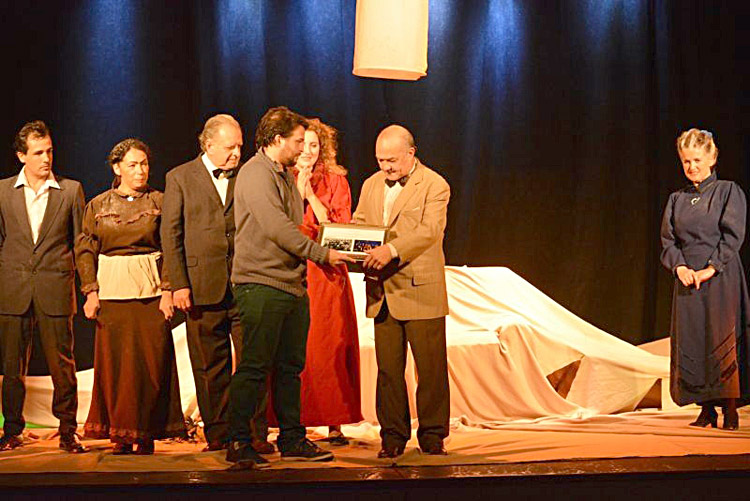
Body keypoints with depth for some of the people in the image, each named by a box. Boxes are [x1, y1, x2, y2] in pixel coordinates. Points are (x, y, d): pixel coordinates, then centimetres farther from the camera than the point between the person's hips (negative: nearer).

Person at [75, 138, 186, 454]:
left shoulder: (159, 202, 5)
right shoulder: (97, 206, 8)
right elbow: (85, 250, 9)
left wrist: (168, 289, -6)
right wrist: (91, 291, -2)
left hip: (151, 289, -1)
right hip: (112, 290, 1)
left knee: (152, 360, -4)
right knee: (115, 361, 0)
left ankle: (147, 434, 5)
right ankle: (121, 435, 8)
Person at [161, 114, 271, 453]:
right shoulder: (180, 178, 6)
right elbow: (170, 234, 2)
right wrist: (178, 284, -6)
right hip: (203, 285, -1)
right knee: (211, 367, 5)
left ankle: (255, 433, 2)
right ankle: (217, 432, 15)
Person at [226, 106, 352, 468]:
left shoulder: (285, 175, 20)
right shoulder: (256, 173, -10)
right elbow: (277, 228, -18)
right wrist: (321, 254, -14)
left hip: (291, 284, 9)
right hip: (261, 284, -9)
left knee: (290, 366, 11)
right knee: (254, 367, -6)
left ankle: (292, 439, 18)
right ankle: (238, 444, -1)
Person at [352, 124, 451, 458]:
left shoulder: (434, 186, -4)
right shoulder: (371, 186, 15)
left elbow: (430, 230, -18)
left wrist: (391, 250, -32)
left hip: (421, 292, -5)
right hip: (382, 293, 5)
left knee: (431, 368, 1)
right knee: (388, 369, 6)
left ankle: (432, 435, 12)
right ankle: (393, 436, 13)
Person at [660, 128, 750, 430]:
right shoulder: (676, 200, 15)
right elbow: (667, 241, 10)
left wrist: (710, 269, -15)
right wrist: (679, 267, -9)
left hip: (721, 278, -4)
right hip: (687, 279, 4)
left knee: (723, 341, -9)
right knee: (691, 344, 0)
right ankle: (706, 410, 6)